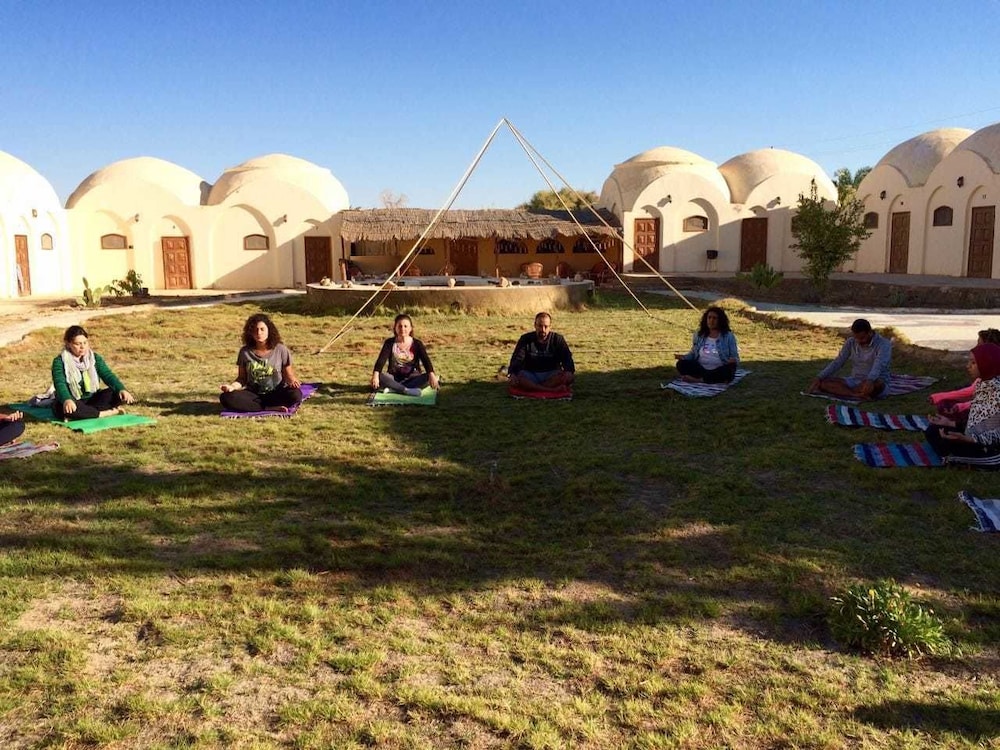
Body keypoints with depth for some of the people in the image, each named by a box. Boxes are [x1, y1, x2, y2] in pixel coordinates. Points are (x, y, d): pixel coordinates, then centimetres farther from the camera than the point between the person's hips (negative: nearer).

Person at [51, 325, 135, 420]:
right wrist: (67, 400, -45)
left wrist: (121, 389, -27)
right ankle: (107, 413, -32)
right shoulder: (60, 362, -8)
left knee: (117, 394, -21)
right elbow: (60, 384, -23)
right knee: (64, 407, -40)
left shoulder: (94, 358, 5)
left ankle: (83, 414, -30)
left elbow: (108, 375, -6)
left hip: (91, 400, 4)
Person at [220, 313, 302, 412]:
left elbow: (288, 374, 4)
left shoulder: (280, 350, -2)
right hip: (253, 395, 2)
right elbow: (242, 378, 7)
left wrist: (292, 381, -19)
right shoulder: (245, 352, 2)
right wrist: (232, 386, -14)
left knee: (295, 394, -34)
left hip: (276, 394, -2)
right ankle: (270, 408, -25)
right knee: (226, 397, -27)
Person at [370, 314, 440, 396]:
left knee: (427, 377, -31)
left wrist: (432, 375, -36)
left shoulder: (417, 344, -3)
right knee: (380, 377, -31)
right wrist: (375, 375, -36)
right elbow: (381, 360, -15)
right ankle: (406, 390, -37)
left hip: (412, 377, 0)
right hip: (394, 377, 0)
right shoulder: (389, 343, -2)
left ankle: (394, 388, -34)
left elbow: (426, 360, -15)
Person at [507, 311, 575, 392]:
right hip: (530, 376, 0)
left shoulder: (558, 339, 5)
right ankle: (552, 390, -39)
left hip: (551, 376, 0)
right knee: (515, 377, -33)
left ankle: (531, 387, -33)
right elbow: (517, 359, -7)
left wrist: (569, 371, -28)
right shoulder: (525, 339, 4)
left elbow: (567, 358, -5)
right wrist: (512, 373, -28)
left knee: (569, 376, -30)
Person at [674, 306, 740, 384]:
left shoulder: (728, 336, 2)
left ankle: (699, 380, -28)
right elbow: (693, 353, 18)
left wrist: (733, 361, -21)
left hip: (719, 371, -2)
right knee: (681, 364, -21)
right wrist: (684, 357, -4)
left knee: (730, 369, -36)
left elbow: (735, 358, 3)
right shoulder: (699, 334, 9)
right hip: (700, 369, 2)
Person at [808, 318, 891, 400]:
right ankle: (858, 395, -34)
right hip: (854, 381, 5)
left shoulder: (883, 344, -14)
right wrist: (819, 378, -12)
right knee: (823, 382, -18)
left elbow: (878, 365, -33)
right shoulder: (851, 342, 3)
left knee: (876, 384, -43)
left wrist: (870, 381, -54)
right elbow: (837, 362, 2)